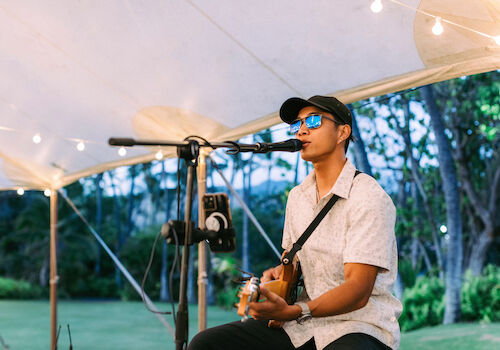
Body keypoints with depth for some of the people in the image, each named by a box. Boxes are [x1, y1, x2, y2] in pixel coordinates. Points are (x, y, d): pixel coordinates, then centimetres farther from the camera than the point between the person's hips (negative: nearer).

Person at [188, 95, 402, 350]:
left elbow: (358, 291, -19)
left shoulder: (369, 197, -11)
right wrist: (279, 273, 3)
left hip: (359, 325, -7)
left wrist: (293, 311, -33)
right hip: (303, 324, 7)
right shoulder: (297, 196, 14)